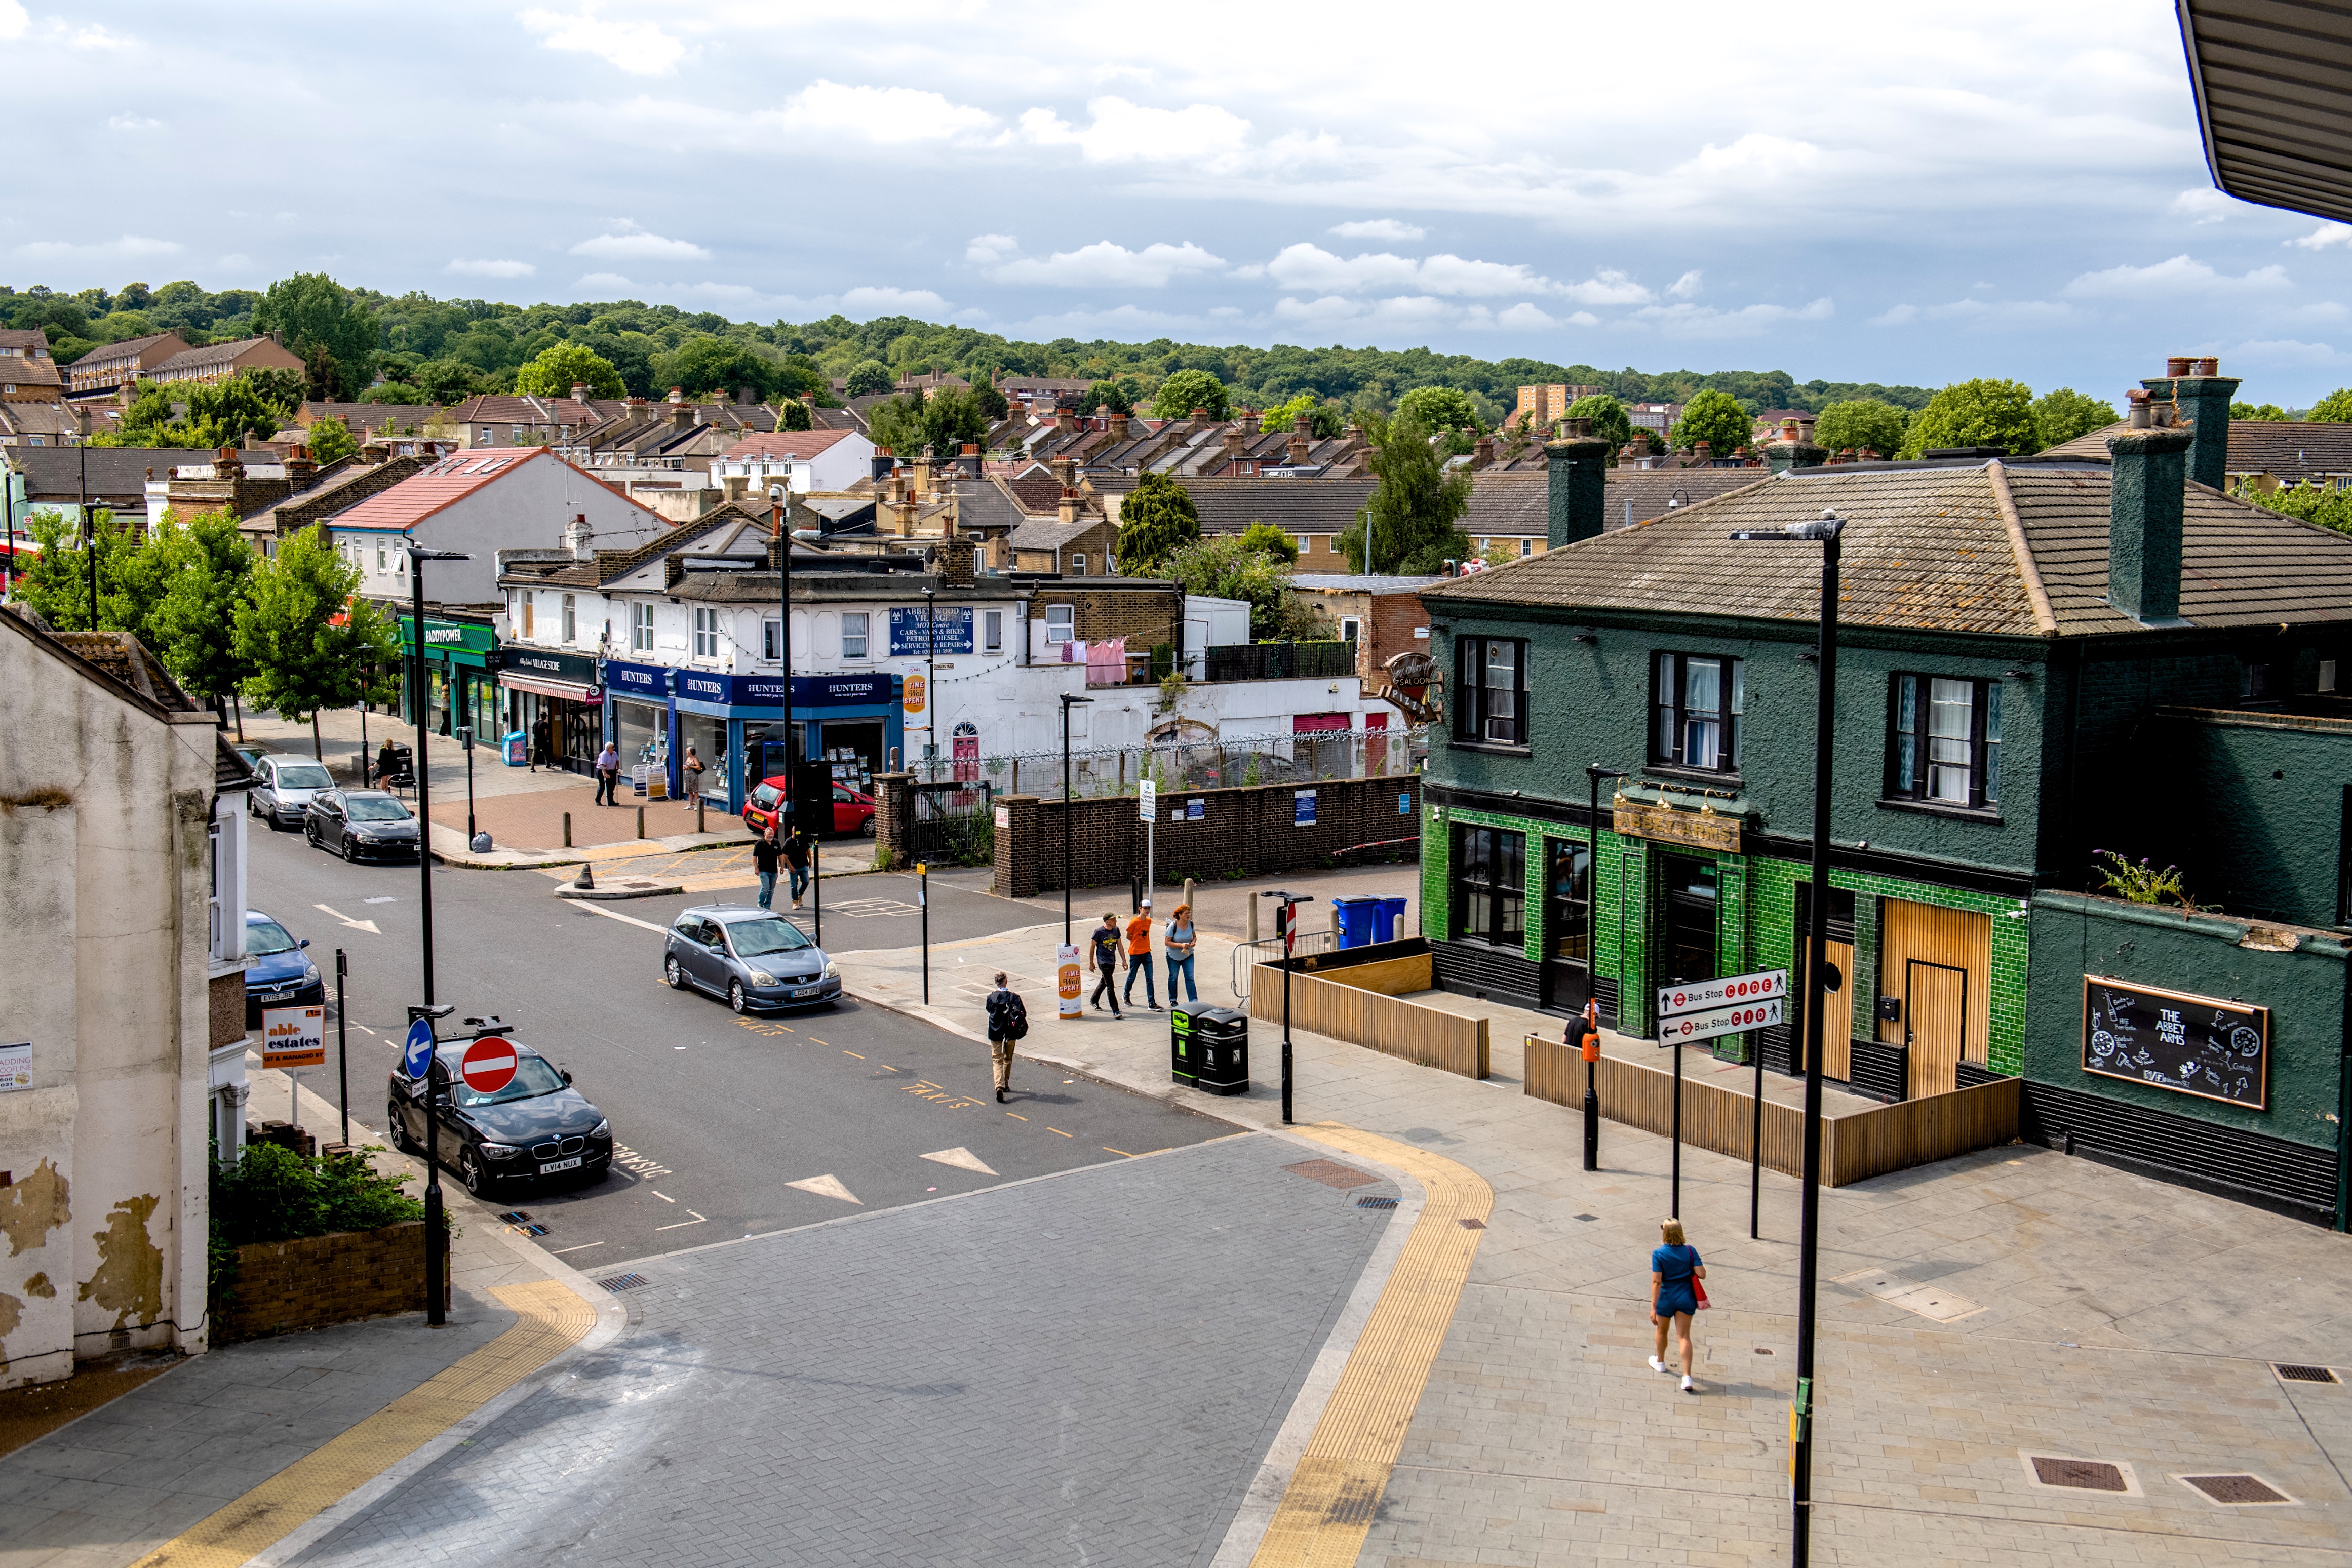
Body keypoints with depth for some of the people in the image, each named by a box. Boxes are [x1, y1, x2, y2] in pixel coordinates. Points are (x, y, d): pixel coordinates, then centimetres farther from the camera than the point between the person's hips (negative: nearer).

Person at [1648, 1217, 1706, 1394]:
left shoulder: (1659, 1254, -15)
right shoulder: (1690, 1251, -8)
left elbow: (1656, 1281, -19)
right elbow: (1702, 1274, -13)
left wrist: (1653, 1307, -17)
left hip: (1666, 1298, -2)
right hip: (1686, 1298, 2)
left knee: (1662, 1331, 23)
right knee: (1684, 1336, 2)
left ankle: (1660, 1362, 47)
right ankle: (1687, 1377, -11)